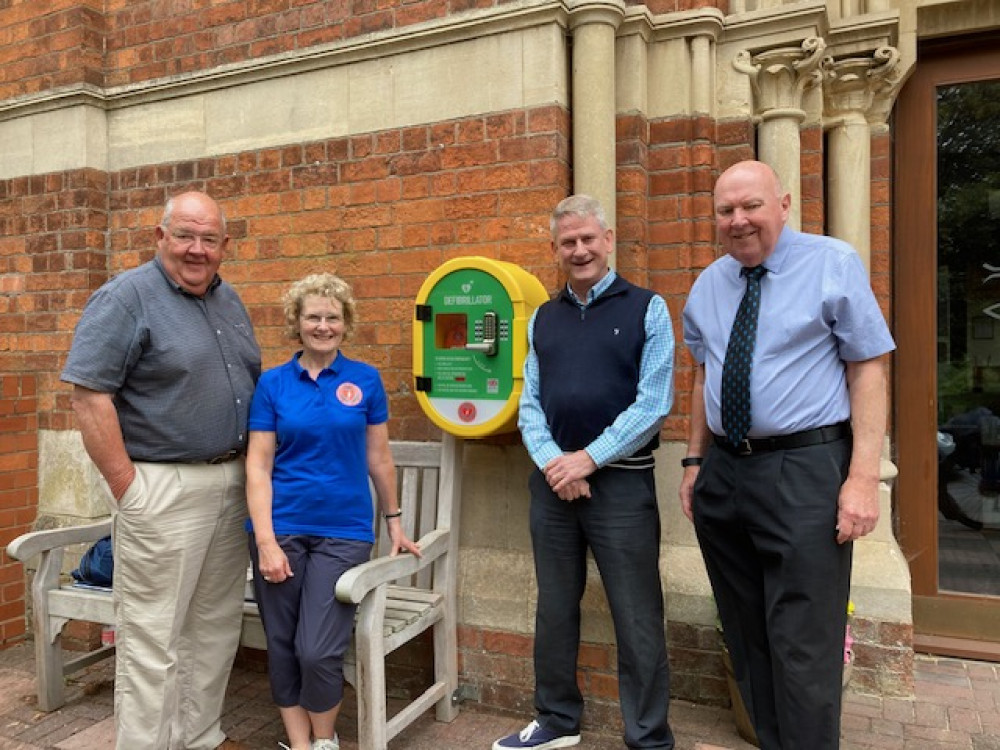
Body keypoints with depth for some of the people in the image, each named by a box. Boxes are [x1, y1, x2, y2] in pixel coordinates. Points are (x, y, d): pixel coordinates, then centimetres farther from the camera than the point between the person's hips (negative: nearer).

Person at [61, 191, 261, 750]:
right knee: (154, 636, 2)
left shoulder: (229, 300, 12)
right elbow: (90, 396, -15)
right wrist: (127, 487, -16)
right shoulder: (127, 296, -9)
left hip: (234, 484, 7)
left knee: (216, 625, 17)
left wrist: (253, 469, 12)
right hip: (164, 488, -7)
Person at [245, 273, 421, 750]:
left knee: (319, 652, -4)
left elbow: (378, 458, 8)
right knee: (282, 647, 9)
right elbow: (258, 466, -2)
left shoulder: (365, 380, 2)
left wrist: (395, 523, 11)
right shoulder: (272, 383, 1)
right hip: (282, 528, 1)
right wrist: (265, 541, -10)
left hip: (344, 531, -1)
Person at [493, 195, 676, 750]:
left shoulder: (646, 309, -1)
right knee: (554, 610, 16)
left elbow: (654, 403, -10)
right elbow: (530, 405, 8)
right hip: (552, 481, 5)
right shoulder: (542, 320, 12)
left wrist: (588, 458, -14)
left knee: (637, 619, 4)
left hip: (622, 482, -4)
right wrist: (551, 461, -9)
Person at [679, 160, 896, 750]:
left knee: (802, 648, -1)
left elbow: (868, 370, -8)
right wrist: (696, 461, 13)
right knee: (746, 634, 18)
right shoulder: (709, 284, 10)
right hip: (724, 472, 6)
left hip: (806, 471, -5)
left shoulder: (834, 264, -4)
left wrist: (864, 475, -16)